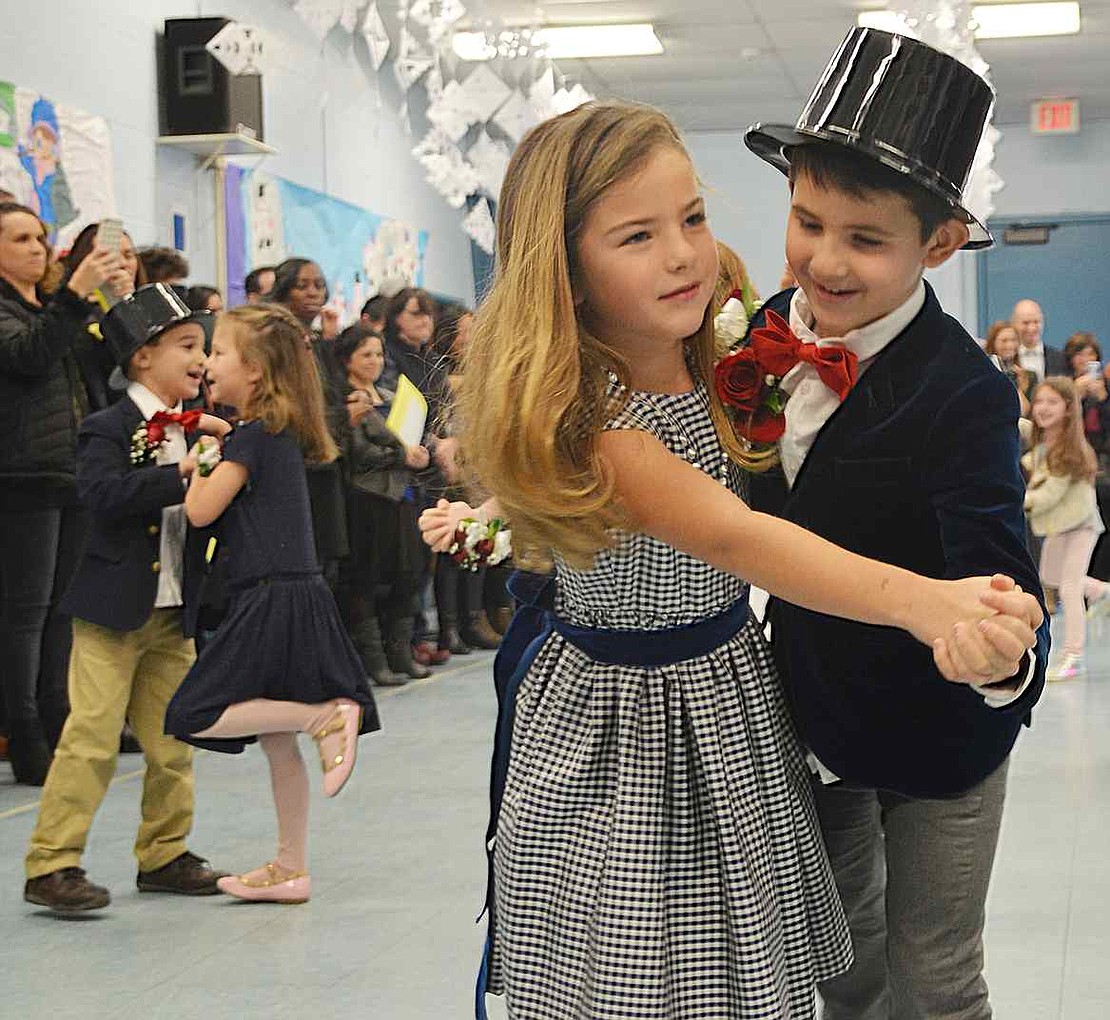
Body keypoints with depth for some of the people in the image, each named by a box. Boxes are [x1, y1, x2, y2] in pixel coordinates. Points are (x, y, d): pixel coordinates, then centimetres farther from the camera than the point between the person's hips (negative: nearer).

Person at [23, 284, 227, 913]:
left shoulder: (195, 431, 12)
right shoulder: (111, 429, -9)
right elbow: (103, 493, -26)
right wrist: (180, 473, -28)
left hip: (175, 612, 7)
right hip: (114, 608, -7)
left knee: (173, 740, 11)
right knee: (92, 737, -8)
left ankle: (164, 855, 24)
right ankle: (51, 865, -3)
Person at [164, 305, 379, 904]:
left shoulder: (252, 436, -13)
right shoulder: (280, 433, 13)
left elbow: (201, 510, -14)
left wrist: (198, 465, 2)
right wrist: (219, 445, 14)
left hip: (271, 600, -9)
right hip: (295, 596, 9)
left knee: (198, 716, -9)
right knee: (275, 740, 14)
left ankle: (327, 715, -10)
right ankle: (290, 870, 20)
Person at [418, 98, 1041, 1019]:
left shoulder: (711, 362, -3)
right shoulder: (580, 417, -27)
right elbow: (731, 537, -39)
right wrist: (923, 604, -50)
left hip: (729, 698, 7)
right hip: (610, 735, -7)